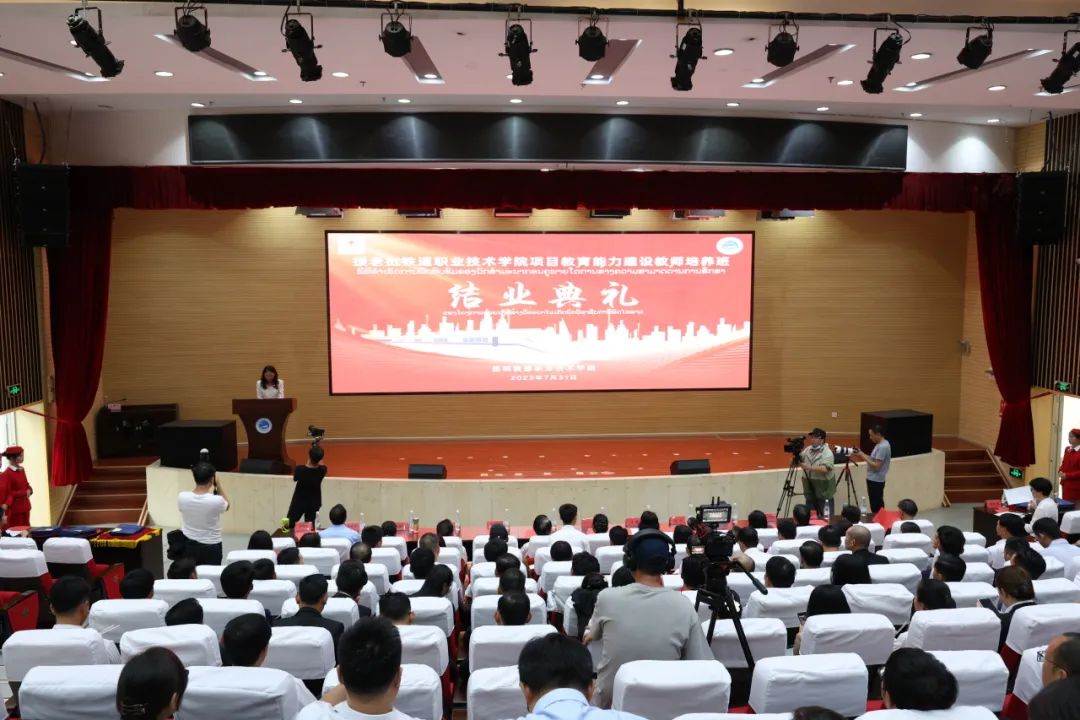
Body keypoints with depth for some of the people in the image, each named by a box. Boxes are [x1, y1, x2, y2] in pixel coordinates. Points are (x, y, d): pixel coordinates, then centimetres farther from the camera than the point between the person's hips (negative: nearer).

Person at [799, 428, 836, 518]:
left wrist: (809, 467, -31)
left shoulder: (827, 452, -11)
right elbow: (800, 460, 7)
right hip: (809, 489, 6)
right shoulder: (807, 449, 8)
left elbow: (825, 469, -24)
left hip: (823, 490, -6)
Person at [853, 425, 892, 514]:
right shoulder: (880, 444, 11)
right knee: (877, 505, 16)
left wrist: (864, 457, -17)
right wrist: (862, 454, 5)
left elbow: (876, 466, -23)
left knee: (876, 507, -4)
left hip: (876, 481, -10)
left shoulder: (883, 447, -21)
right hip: (874, 479, 10)